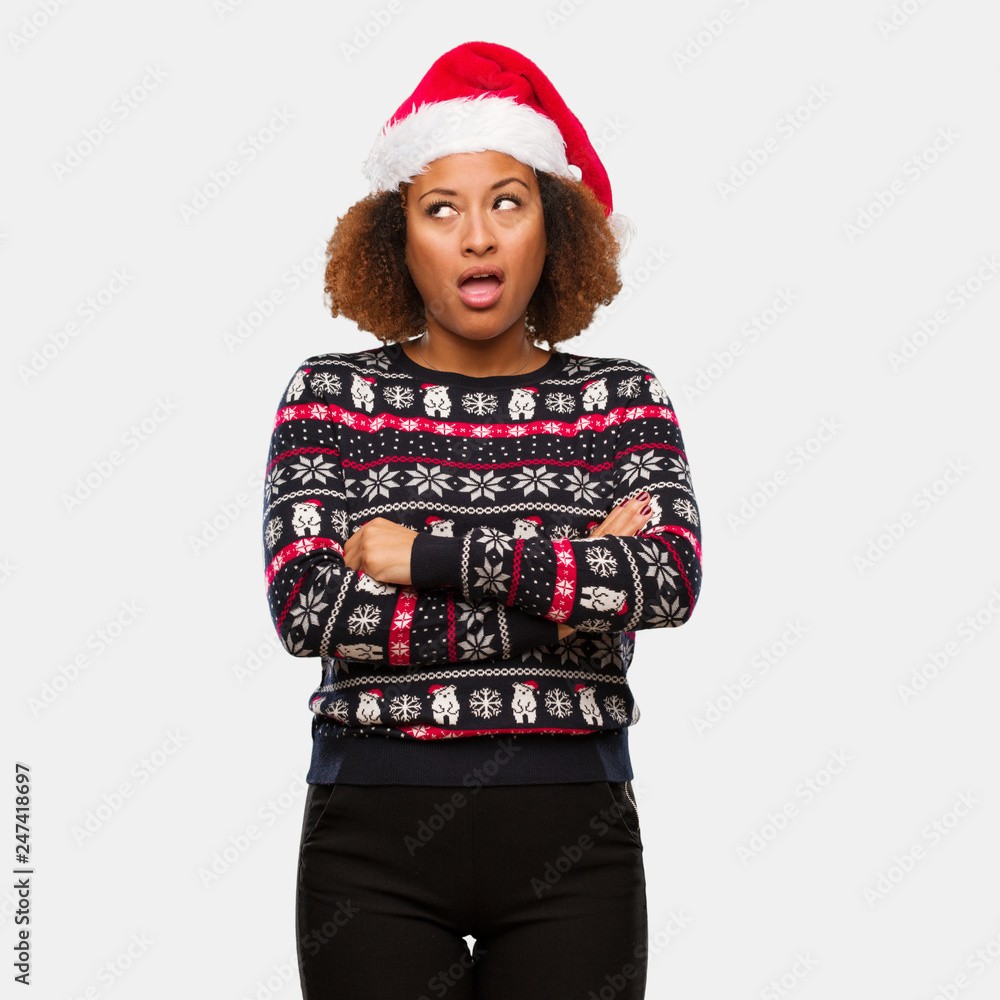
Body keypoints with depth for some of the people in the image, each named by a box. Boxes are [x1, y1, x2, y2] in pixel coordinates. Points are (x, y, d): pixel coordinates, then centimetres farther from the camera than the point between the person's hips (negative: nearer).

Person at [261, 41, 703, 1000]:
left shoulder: (622, 399, 5)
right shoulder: (331, 395, 2)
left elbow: (670, 579, -13)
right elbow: (306, 606, -12)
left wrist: (425, 551, -14)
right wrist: (566, 592, -12)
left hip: (570, 844, 1)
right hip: (374, 832, 0)